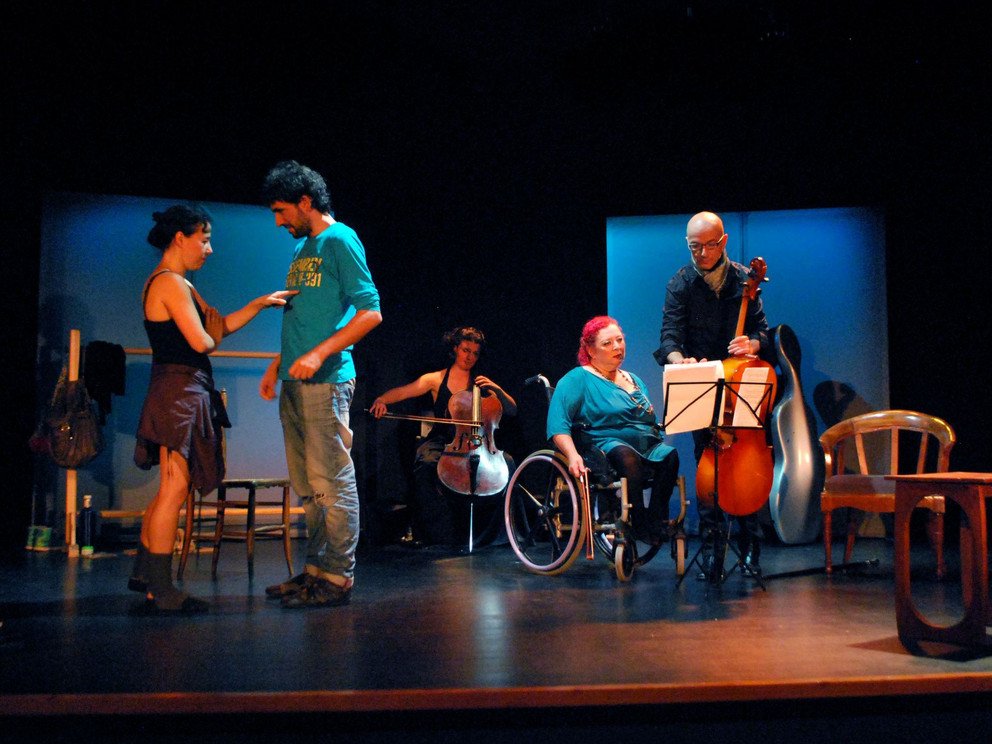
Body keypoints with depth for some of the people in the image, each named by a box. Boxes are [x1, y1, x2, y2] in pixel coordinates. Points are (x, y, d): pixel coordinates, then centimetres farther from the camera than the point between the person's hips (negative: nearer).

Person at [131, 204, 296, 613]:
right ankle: (161, 589, 1)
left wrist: (261, 303, 10)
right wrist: (212, 333, 2)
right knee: (174, 490, -6)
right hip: (180, 391, -11)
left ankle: (144, 572, 27)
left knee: (171, 489, 17)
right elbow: (203, 341, -20)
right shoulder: (170, 282, -13)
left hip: (182, 393, 11)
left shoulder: (178, 284, 19)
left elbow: (222, 325, 17)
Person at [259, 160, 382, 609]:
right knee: (308, 486, 12)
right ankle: (315, 570, 20)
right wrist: (277, 365, 18)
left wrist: (319, 354, -21)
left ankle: (338, 577, 1)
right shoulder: (302, 248, 20)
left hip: (325, 382, -9)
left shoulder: (340, 241, -6)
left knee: (332, 482, -5)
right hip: (296, 383, 9)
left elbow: (370, 312, -14)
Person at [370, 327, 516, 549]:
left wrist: (496, 389, -8)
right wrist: (381, 400, -24)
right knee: (425, 464, -35)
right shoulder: (436, 380, 10)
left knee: (506, 462, -27)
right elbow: (402, 391, -3)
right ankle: (442, 532, -26)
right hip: (442, 441, -1)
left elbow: (512, 411, 9)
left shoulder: (481, 383, 14)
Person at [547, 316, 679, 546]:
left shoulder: (634, 380, 25)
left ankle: (657, 519, -24)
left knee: (669, 455, -26)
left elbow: (652, 422, 28)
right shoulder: (577, 379, 4)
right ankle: (639, 525, -30)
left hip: (648, 448, 6)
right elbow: (558, 424, -10)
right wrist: (573, 455, -26)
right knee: (627, 456, -38)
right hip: (606, 446, -6)